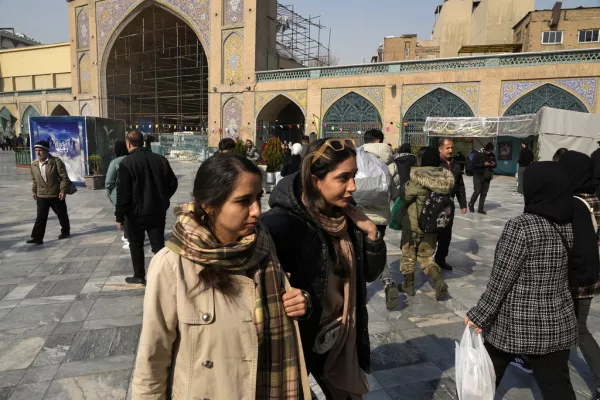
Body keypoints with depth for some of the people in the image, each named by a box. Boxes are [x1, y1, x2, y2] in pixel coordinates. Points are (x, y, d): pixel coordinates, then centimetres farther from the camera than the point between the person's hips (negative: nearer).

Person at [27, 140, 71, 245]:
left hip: (56, 195, -4)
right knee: (41, 217, 0)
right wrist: (34, 191, 16)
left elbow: (64, 177, -13)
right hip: (41, 196, 4)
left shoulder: (56, 161, -13)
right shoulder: (34, 164, 4)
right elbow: (34, 179, 17)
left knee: (62, 215, 12)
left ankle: (65, 231, 31)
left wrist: (63, 190, -18)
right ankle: (37, 237, 1)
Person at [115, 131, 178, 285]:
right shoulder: (160, 159, 1)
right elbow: (173, 184, 8)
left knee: (136, 245, 14)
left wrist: (119, 216, -9)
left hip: (135, 212, -3)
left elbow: (123, 192, -16)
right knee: (158, 245, 8)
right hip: (158, 211, 4)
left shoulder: (127, 162, -13)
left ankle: (139, 276, 24)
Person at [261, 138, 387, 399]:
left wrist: (371, 232, -12)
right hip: (299, 339, -6)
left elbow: (370, 273, 2)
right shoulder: (282, 223, -25)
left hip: (342, 338, 6)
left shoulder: (346, 217, -5)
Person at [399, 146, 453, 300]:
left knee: (409, 255, 13)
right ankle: (439, 280, -1)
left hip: (413, 223, -5)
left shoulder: (418, 178, -20)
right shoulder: (445, 177, -4)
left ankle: (409, 285, 23)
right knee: (427, 256, 18)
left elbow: (405, 197, -12)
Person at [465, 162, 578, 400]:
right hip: (558, 325, 6)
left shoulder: (521, 226, -21)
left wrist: (479, 316, -10)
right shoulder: (570, 226, -1)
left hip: (514, 324, -5)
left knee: (487, 376, 19)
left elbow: (500, 280, -19)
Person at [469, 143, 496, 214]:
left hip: (487, 176, 5)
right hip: (478, 176, -5)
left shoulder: (492, 155, 5)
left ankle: (480, 209, 12)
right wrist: (484, 164, -22)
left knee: (484, 193, 4)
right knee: (477, 191, -11)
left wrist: (493, 164, -8)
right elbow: (474, 165, -13)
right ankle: (471, 204, 14)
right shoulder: (478, 154, -10)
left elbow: (495, 165, 16)